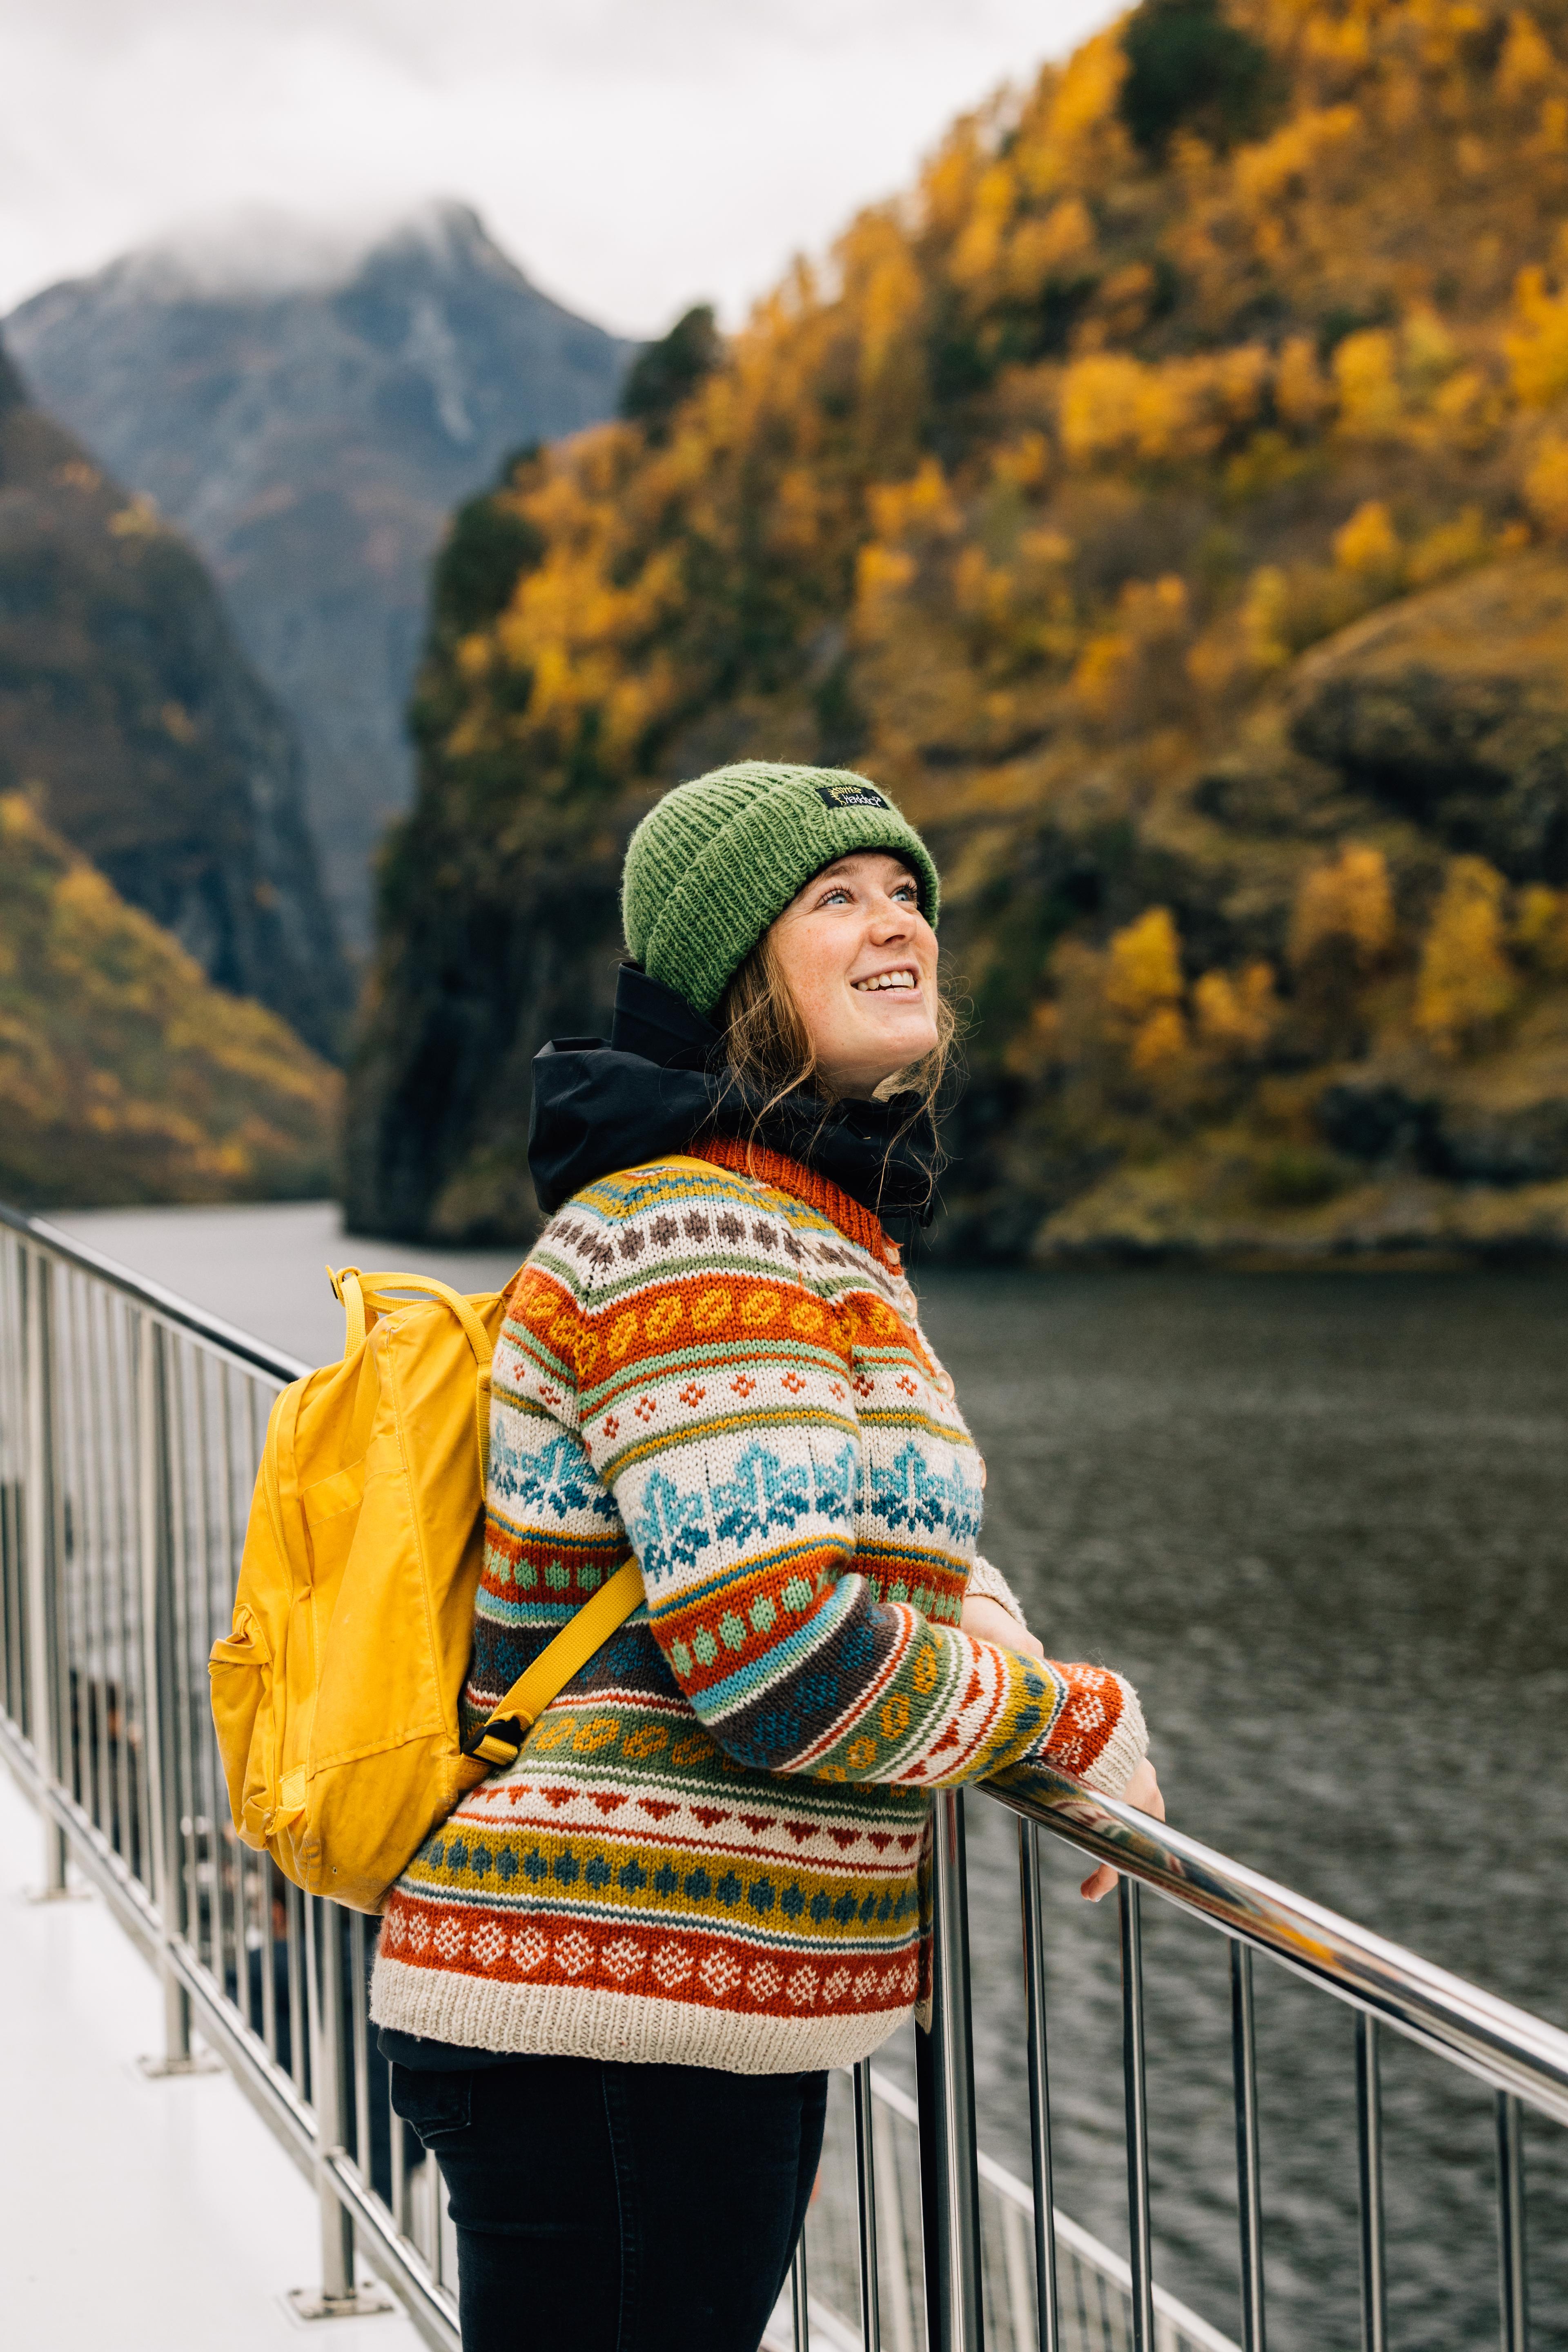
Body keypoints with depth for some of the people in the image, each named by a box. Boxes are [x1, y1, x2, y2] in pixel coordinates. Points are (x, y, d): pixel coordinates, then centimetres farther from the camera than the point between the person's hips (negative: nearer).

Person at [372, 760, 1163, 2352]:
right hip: (614, 2009, -10)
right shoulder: (698, 1236, -17)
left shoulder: (819, 1229, 16)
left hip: (718, 2014, 10)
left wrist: (1055, 1717, 10)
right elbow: (778, 1654, -25)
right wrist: (1074, 1716, -8)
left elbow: (913, 1537, 30)